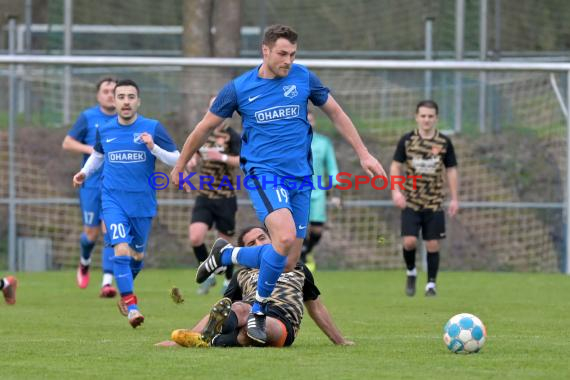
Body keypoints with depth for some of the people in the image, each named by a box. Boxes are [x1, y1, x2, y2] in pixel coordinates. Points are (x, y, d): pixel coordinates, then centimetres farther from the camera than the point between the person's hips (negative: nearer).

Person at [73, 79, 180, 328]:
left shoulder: (153, 128, -5)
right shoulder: (104, 131, 3)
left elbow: (176, 160, -6)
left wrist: (154, 147, -22)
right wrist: (85, 172, 8)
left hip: (143, 203, 0)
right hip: (113, 201, 0)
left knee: (137, 255, 13)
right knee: (121, 249, -19)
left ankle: (125, 291, 43)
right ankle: (131, 306, -17)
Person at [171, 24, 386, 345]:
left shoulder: (303, 78, 4)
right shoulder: (239, 88, -2)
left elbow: (336, 113, 17)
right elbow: (205, 128, 11)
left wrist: (364, 154, 14)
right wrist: (179, 167, 19)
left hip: (300, 177, 4)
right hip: (263, 172, -4)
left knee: (288, 263, 1)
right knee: (285, 236, -29)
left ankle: (226, 255, 27)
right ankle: (258, 312, -12)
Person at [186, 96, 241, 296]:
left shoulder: (232, 136, -8)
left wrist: (223, 157, -34)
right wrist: (192, 162, 5)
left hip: (225, 198, -4)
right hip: (204, 196, 4)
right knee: (195, 238, -13)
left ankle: (229, 280, 27)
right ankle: (208, 274, 8)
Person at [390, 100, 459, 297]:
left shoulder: (444, 142, 1)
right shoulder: (407, 140, -1)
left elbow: (451, 170, 7)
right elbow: (396, 166, 5)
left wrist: (454, 199, 4)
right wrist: (396, 190, -8)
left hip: (434, 203, 1)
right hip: (411, 201, -1)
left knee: (433, 244, 0)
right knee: (409, 241, -12)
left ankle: (431, 284, 12)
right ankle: (411, 272, 16)